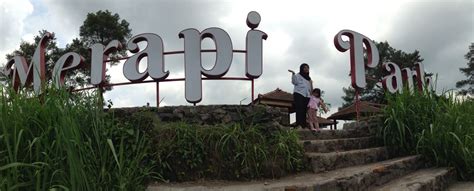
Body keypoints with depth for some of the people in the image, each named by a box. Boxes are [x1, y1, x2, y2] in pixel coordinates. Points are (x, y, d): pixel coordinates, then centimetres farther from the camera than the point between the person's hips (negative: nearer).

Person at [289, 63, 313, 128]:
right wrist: (293, 74, -19)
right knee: (299, 109, -15)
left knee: (304, 111, -1)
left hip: (306, 96, 6)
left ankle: (304, 125, -2)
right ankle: (299, 124, -19)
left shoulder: (308, 78, 27)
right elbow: (294, 82, -11)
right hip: (299, 94, -6)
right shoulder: (298, 75, 8)